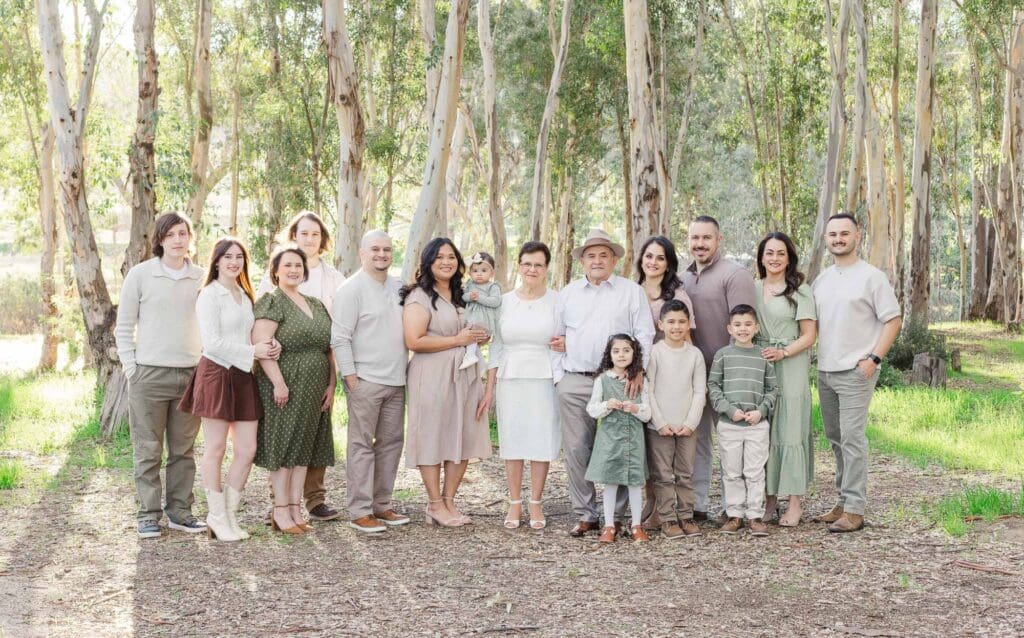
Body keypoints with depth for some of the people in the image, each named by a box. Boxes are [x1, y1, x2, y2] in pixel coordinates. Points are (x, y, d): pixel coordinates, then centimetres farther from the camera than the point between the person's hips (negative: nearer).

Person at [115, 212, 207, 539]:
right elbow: (124, 327, 2)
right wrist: (131, 369, -3)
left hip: (191, 374, 3)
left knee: (184, 449, 9)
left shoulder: (202, 278, 7)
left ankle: (179, 511, 19)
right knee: (148, 450, 2)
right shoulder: (141, 274, -1)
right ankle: (149, 515, 11)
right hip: (150, 374, -3)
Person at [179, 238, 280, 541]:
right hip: (217, 372, -7)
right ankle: (217, 517, 12)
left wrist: (269, 345, 0)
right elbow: (212, 343, -13)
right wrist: (253, 352, -14)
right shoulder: (210, 295, -6)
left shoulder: (245, 295, 17)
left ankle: (229, 513, 17)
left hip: (243, 376, 7)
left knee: (247, 450, 4)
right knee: (216, 449, 2)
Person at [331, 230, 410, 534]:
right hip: (365, 380, -7)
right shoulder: (352, 289, -6)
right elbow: (340, 338, -10)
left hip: (396, 380, 7)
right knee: (362, 445, -2)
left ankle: (381, 505, 21)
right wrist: (351, 379, -14)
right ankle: (359, 512, 3)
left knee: (391, 442, 11)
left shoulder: (399, 288, 14)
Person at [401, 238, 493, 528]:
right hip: (432, 376, -7)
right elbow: (414, 341, -17)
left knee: (463, 439, 6)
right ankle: (435, 505, 9)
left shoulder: (462, 296, 17)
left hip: (465, 375, 7)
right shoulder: (419, 297, -7)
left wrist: (479, 336, 8)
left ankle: (449, 501, 16)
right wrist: (458, 340, -11)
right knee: (433, 439, -1)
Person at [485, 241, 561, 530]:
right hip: (510, 378, 2)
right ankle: (514, 504, 14)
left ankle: (536, 504, 12)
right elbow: (497, 344, 10)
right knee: (512, 439, 4)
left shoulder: (556, 301, 2)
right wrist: (489, 383, 5)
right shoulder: (505, 301, 8)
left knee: (541, 439, 0)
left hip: (544, 378, -2)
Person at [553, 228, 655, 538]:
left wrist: (637, 370, -12)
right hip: (574, 383, 3)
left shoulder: (632, 291, 7)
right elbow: (556, 337, 17)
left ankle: (614, 515, 7)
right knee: (576, 449, 2)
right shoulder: (568, 293, 16)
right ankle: (584, 514, 11)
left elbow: (644, 335, 1)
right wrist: (559, 375, 8)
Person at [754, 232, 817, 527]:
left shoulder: (800, 290, 1)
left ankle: (795, 502, 0)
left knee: (790, 429, -5)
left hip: (790, 365, -3)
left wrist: (783, 353, -15)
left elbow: (809, 336, -1)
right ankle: (770, 498, 9)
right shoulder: (751, 289, 11)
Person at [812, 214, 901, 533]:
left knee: (852, 438, -9)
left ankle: (854, 510, -6)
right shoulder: (820, 280, 13)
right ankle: (844, 500, 20)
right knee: (835, 438, 11)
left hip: (856, 371, -6)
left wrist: (874, 358, -13)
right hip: (824, 371, 6)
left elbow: (892, 320, -6)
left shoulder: (872, 277, -4)